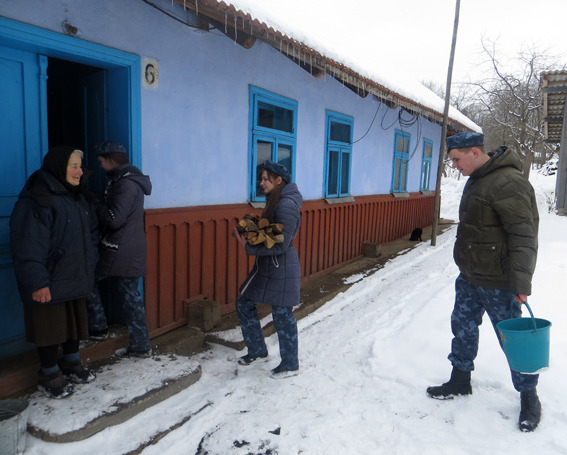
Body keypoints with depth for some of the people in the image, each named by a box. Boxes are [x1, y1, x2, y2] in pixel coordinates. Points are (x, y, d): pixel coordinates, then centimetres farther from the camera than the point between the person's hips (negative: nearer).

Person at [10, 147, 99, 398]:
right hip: (49, 285, -8)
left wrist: (89, 268, 14)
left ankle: (72, 364, 37)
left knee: (74, 323, 19)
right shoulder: (36, 200, -18)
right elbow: (28, 246, -21)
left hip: (76, 280, 8)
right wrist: (37, 282, -23)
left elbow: (91, 235, 18)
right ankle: (50, 375, 24)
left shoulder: (80, 198, 10)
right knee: (50, 329, 6)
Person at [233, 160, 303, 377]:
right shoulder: (274, 200, 10)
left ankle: (290, 364, 22)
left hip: (281, 268, -10)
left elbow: (281, 245, -24)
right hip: (266, 265, 10)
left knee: (282, 315, 3)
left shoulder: (286, 205, -21)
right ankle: (257, 349, 32)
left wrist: (250, 248, -20)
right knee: (244, 303, 15)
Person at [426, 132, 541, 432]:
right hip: (470, 278, 9)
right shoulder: (476, 180, 11)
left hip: (498, 283, -9)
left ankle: (529, 397, 27)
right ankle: (460, 381, 36)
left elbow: (524, 236, -23)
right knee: (463, 328, 17)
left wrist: (521, 282, -24)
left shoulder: (508, 183, -20)